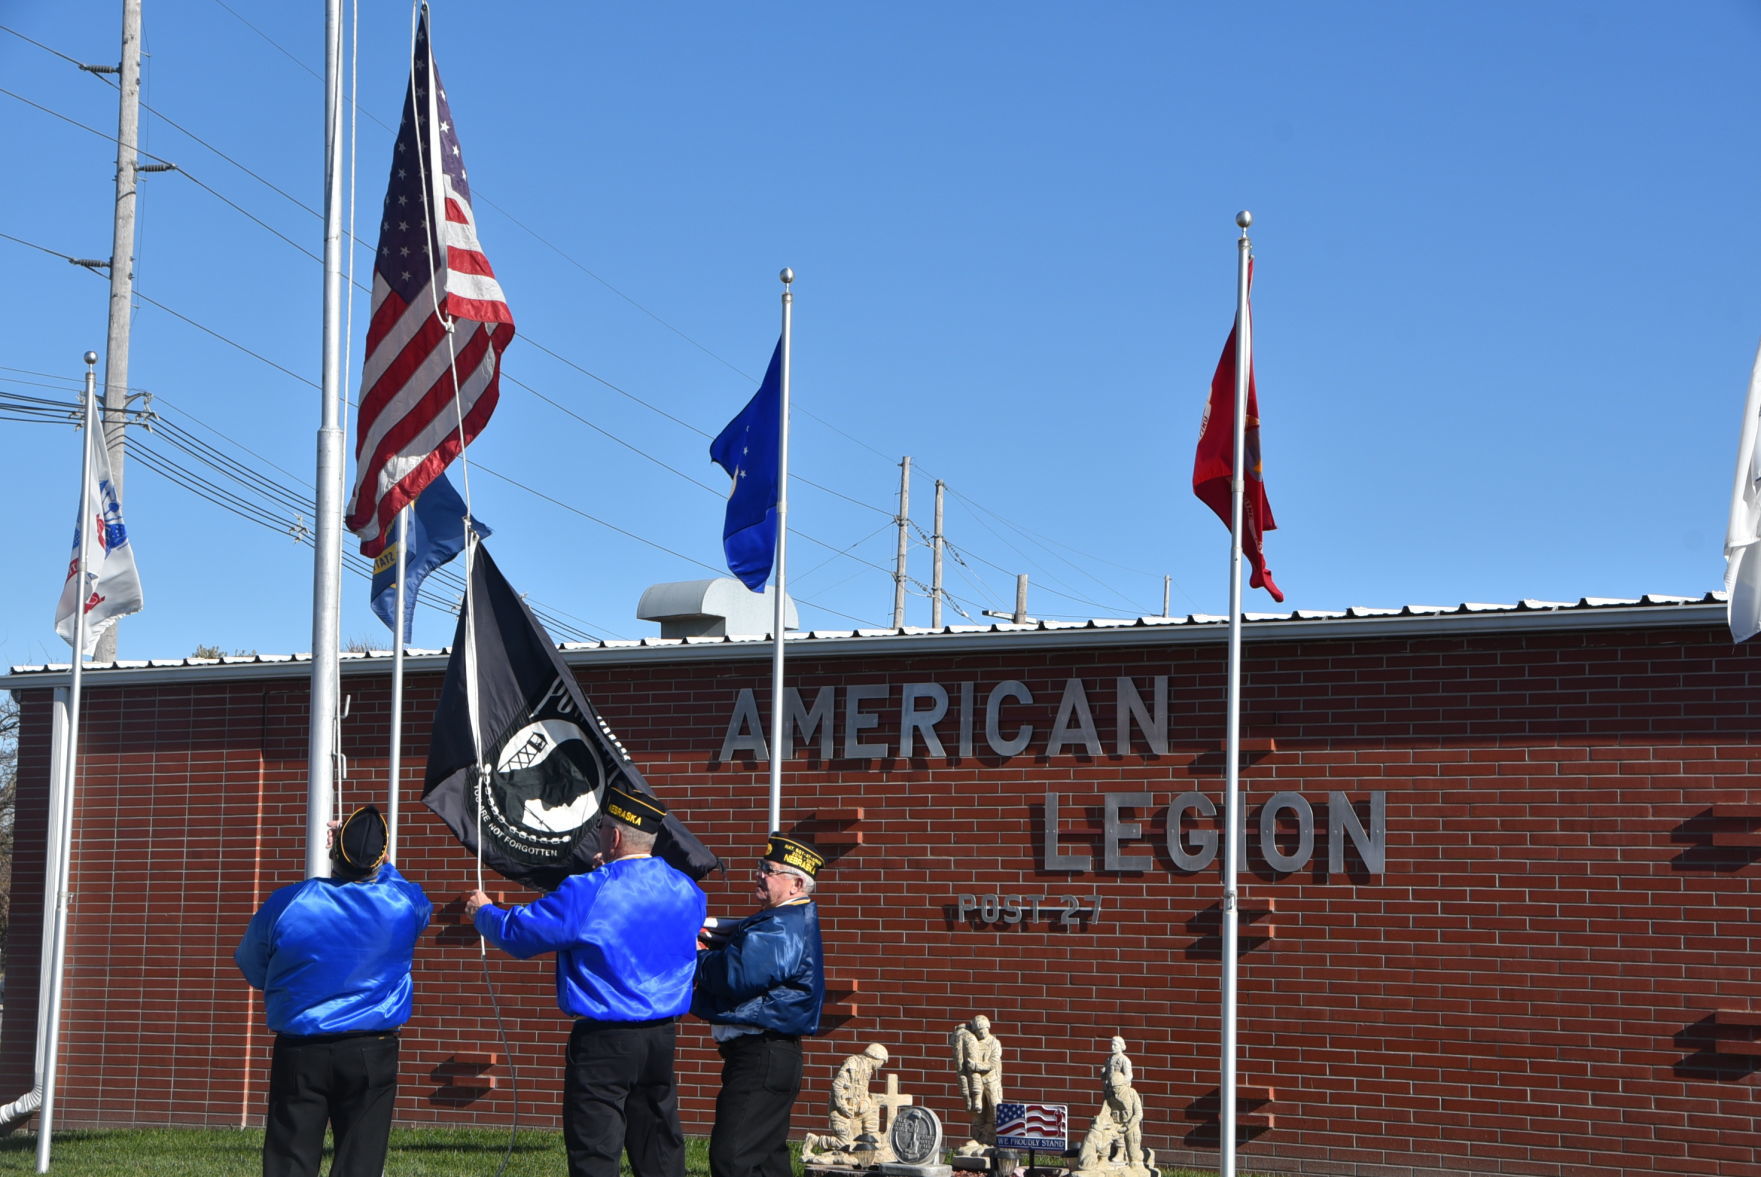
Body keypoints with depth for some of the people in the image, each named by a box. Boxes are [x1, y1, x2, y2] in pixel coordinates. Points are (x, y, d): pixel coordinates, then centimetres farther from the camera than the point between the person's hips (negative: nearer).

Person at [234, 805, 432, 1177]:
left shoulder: (286, 904, -8)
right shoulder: (401, 904, -6)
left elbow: (252, 970, 6)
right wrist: (372, 856, 25)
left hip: (298, 1054, 0)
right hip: (370, 1053, 0)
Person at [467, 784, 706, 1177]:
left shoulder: (589, 893, -17)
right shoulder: (684, 891, 2)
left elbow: (516, 933, -7)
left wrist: (484, 912, 16)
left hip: (603, 1041, -6)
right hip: (662, 1037, 6)